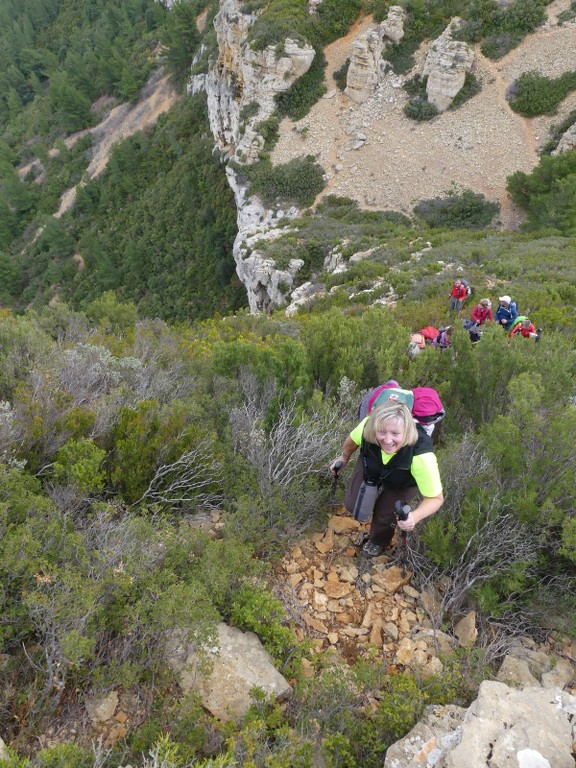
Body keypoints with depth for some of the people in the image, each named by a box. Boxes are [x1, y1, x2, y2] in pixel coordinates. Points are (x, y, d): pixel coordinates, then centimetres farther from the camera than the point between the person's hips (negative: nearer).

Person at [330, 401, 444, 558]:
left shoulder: (421, 457, -47)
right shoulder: (367, 425, -39)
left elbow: (436, 498, -32)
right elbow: (352, 440, -13)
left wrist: (416, 516, -52)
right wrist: (344, 457, 8)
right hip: (371, 466, 2)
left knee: (384, 515, 5)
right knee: (352, 505, 3)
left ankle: (378, 542, 42)